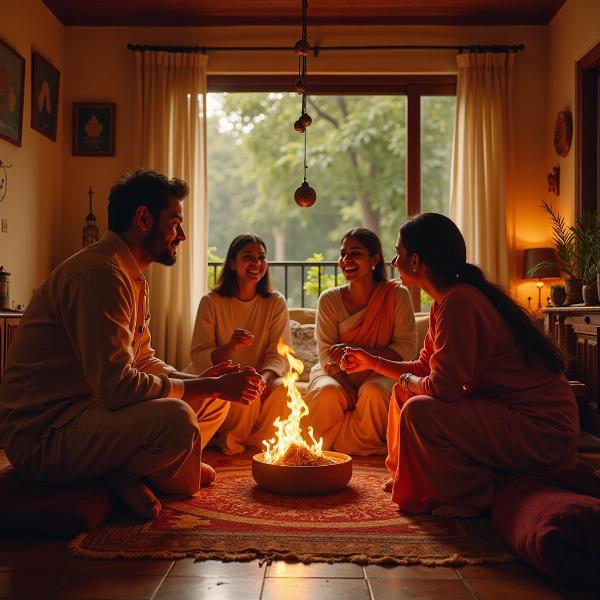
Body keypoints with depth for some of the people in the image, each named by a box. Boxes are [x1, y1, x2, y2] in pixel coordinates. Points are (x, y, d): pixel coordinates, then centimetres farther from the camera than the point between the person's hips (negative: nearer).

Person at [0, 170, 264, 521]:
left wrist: (208, 380, 0)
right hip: (42, 436, -10)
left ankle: (127, 471, -3)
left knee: (215, 400, 10)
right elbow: (117, 387, -27)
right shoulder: (99, 272, -20)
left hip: (90, 408, 11)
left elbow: (144, 362, 18)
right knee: (176, 419, -33)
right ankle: (125, 475, -3)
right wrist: (213, 386, -18)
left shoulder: (134, 278, 15)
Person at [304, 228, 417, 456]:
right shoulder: (330, 300, -2)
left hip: (380, 375, -1)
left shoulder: (396, 295, -4)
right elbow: (326, 354, -7)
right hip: (337, 375, 1)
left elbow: (407, 349, -9)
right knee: (327, 393, -32)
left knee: (374, 392, -34)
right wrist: (348, 389, -26)